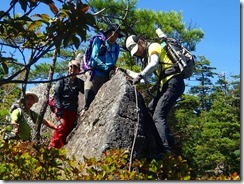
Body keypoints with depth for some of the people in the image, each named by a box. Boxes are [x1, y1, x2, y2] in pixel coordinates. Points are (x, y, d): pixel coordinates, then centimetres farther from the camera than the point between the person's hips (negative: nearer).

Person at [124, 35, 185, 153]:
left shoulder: (153, 47, 0)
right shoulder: (149, 55, 28)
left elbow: (155, 64, -21)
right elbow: (146, 75, 26)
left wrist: (140, 75, -26)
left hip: (173, 83, -11)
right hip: (167, 85, 11)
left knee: (158, 116, -20)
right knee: (149, 111, 14)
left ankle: (167, 150, -31)